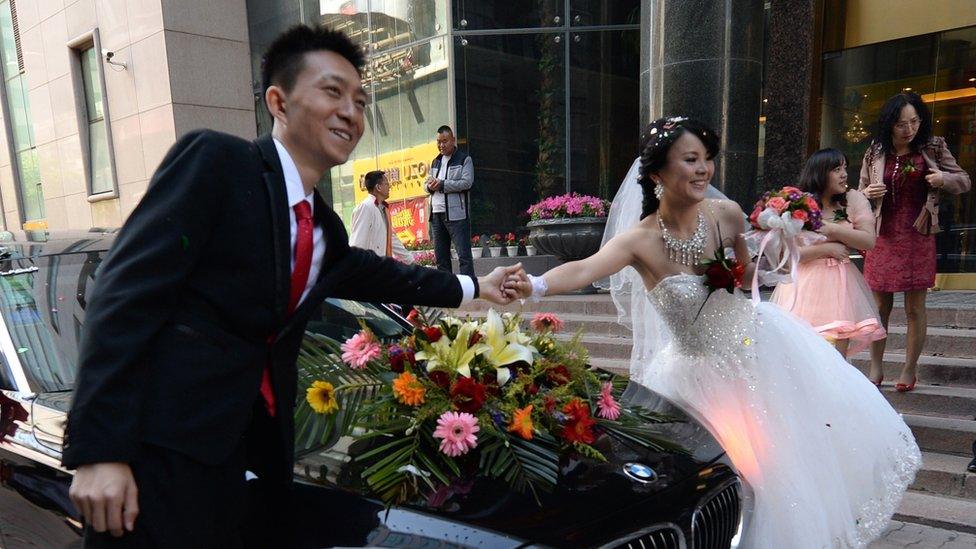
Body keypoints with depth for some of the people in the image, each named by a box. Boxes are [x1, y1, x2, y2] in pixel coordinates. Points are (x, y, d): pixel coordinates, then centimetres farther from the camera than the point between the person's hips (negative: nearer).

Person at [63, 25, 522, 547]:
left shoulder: (325, 228, 12)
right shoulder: (212, 159, -8)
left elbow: (371, 271, 30)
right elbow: (126, 292, -14)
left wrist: (473, 287, 38)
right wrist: (98, 450, -19)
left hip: (260, 452, 7)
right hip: (169, 448, -6)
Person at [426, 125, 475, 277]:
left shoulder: (464, 159, 2)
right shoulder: (435, 162, 22)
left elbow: (466, 183, -11)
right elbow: (426, 183, 22)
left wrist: (442, 184, -13)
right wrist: (430, 185, -2)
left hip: (456, 215, -6)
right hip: (436, 214, 7)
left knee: (464, 255, -9)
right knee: (441, 257, 9)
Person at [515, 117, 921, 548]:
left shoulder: (727, 215, -12)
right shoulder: (641, 240, -25)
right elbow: (583, 270, -45)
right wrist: (535, 286, -60)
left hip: (758, 347, 4)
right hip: (700, 372, -4)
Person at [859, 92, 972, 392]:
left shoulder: (933, 148, 3)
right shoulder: (875, 153, 6)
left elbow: (965, 181, 9)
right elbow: (861, 192, 15)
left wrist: (943, 179, -12)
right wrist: (868, 193, -8)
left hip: (918, 238, -1)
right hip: (883, 237, 1)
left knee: (915, 308, 3)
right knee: (879, 307, 6)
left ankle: (910, 370, 16)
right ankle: (875, 368, 16)